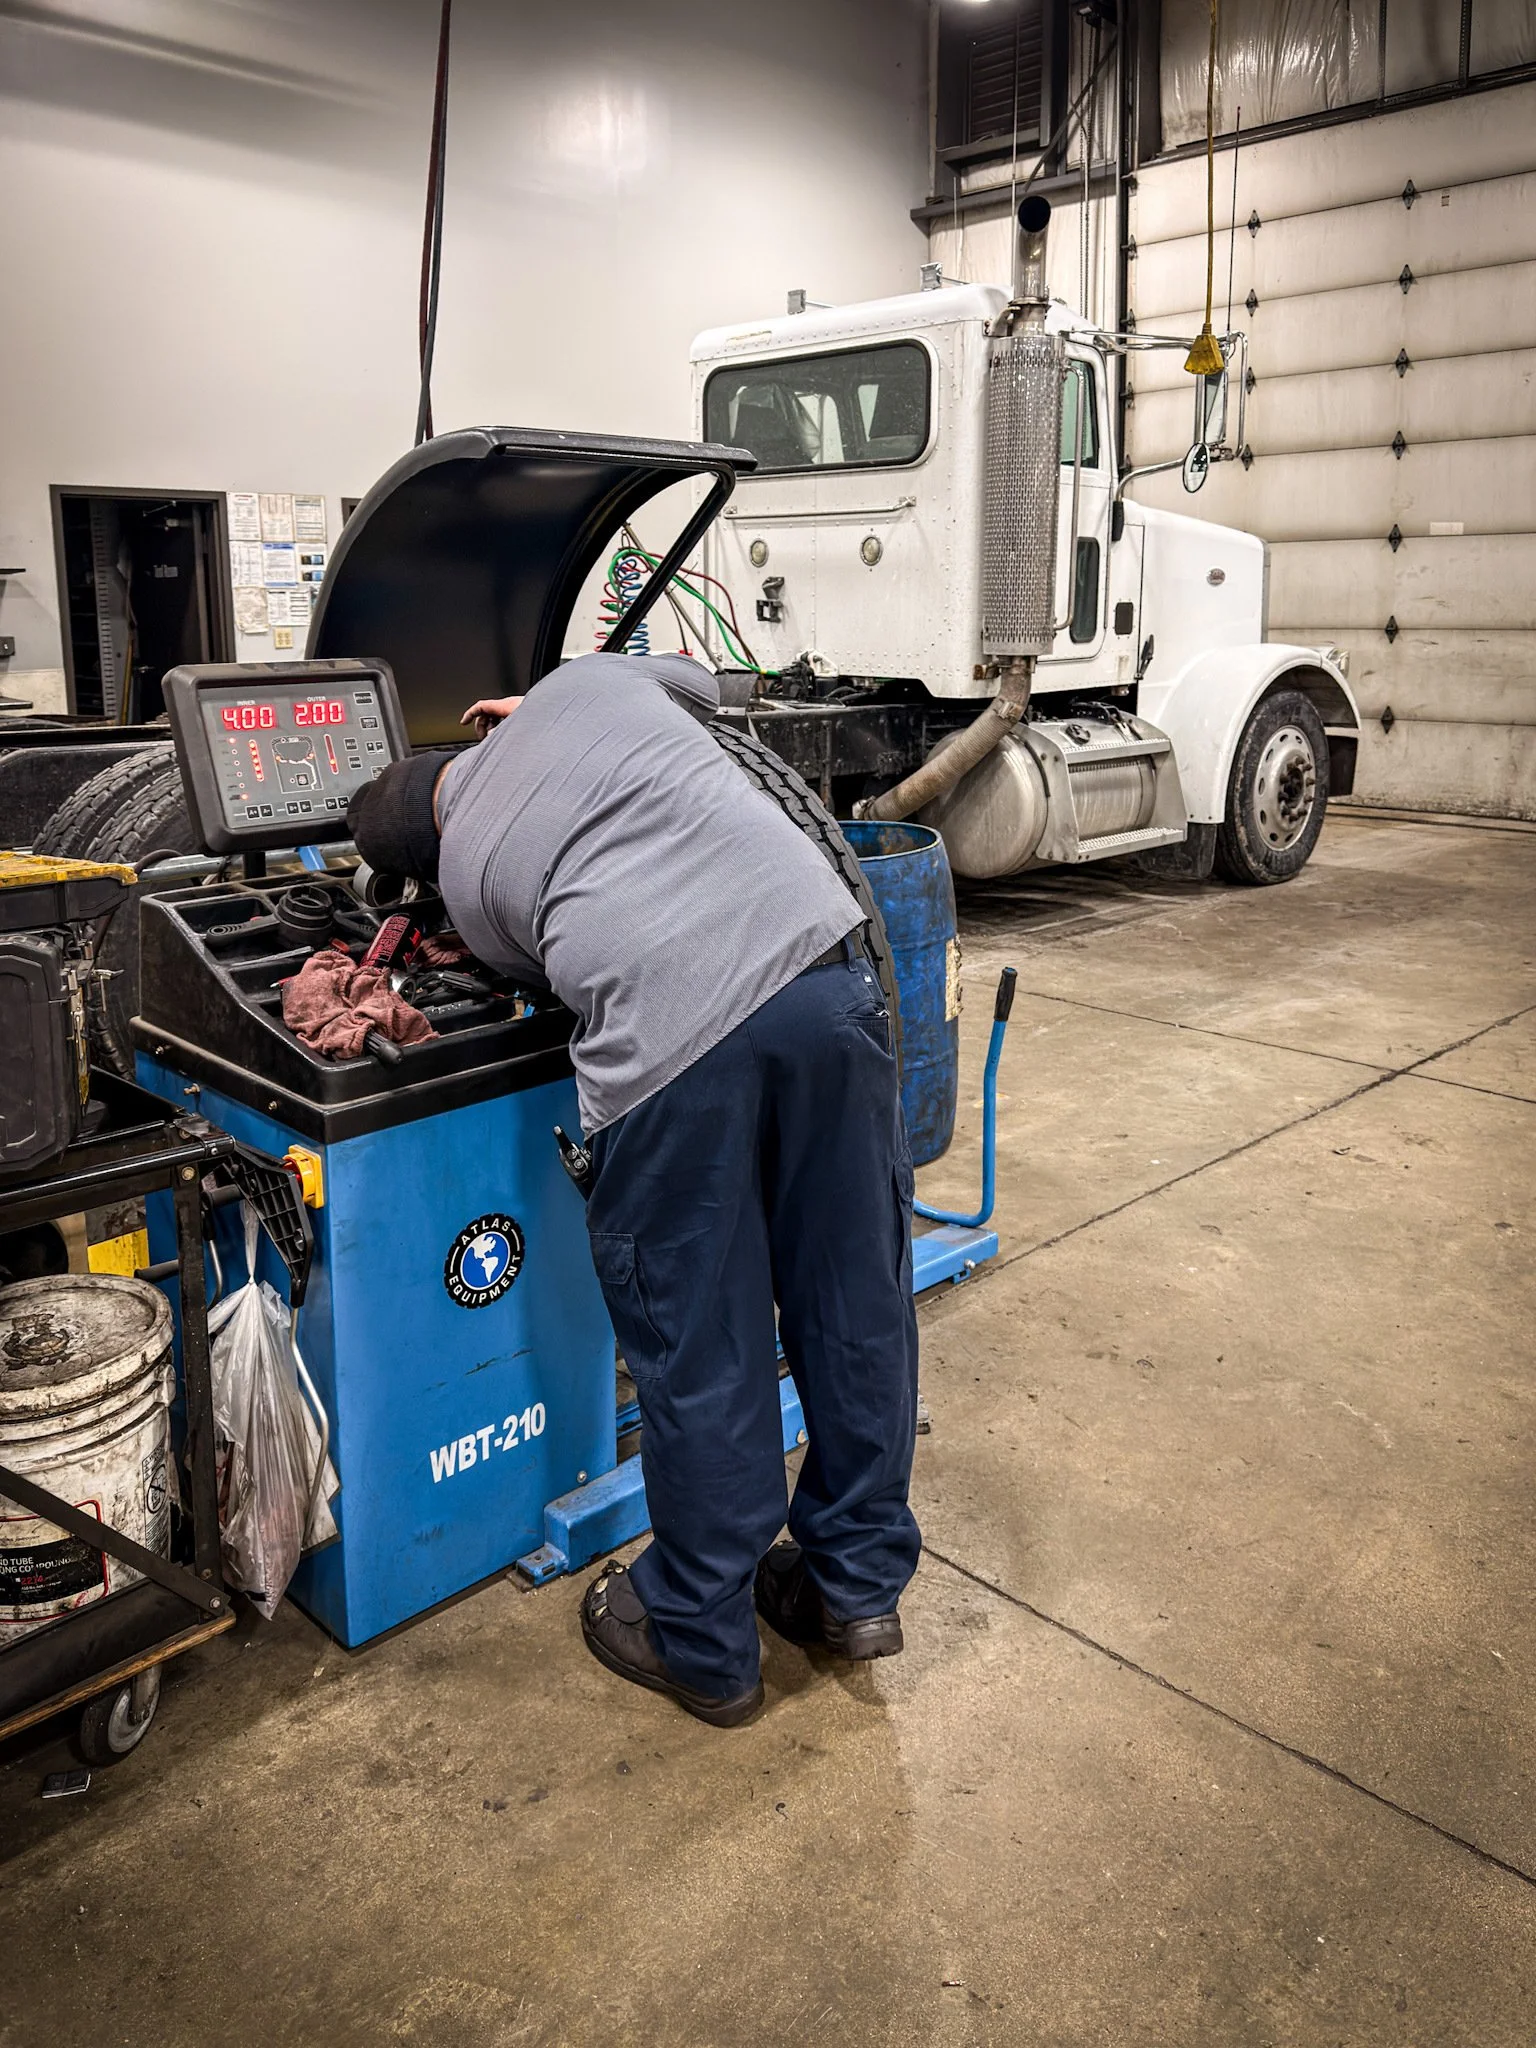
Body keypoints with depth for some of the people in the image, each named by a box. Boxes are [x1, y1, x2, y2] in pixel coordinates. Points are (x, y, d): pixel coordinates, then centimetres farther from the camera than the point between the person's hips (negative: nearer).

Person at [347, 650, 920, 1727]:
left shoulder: (467, 877, 18)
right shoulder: (588, 681, 24)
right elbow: (701, 684, 43)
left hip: (672, 1038, -3)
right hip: (822, 960, 4)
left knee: (697, 1345, 12)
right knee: (855, 1289, 17)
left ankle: (703, 1644, 32)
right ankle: (859, 1584, 36)